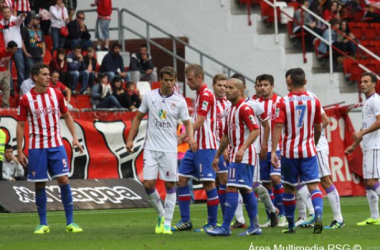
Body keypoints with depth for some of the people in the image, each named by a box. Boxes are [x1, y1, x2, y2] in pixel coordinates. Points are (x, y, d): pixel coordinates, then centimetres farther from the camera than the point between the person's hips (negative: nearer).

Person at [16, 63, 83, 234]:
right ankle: (43, 224, 12)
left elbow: (67, 116, 14)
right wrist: (19, 151, -2)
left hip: (56, 145, 1)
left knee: (64, 180, -7)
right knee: (39, 185, 2)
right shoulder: (26, 99, -3)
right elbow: (20, 125, 1)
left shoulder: (56, 94, 3)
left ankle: (70, 223, -1)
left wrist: (74, 138, 5)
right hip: (36, 147, -1)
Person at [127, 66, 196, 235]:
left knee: (170, 185, -1)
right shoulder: (149, 96, 3)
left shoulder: (179, 101, -1)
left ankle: (167, 223, 6)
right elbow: (138, 117, 12)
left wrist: (190, 137, -18)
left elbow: (187, 122, 3)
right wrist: (130, 139, 5)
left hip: (169, 149, -1)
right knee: (148, 184, -6)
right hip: (151, 148, 1)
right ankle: (161, 214, 17)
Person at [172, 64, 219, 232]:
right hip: (195, 145, 10)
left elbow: (199, 122, -19)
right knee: (181, 179, 5)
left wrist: (181, 137, -22)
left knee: (208, 183, -5)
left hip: (205, 146, -10)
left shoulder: (206, 95, -12)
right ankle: (185, 221, 9)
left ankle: (212, 223, 1)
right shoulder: (199, 94, 16)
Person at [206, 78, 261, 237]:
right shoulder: (230, 110, 17)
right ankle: (254, 227, 12)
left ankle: (225, 227, -15)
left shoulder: (244, 108, -12)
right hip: (235, 155, 10)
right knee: (246, 189, 10)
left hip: (243, 156, -10)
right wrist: (217, 156, 27)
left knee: (231, 188, -13)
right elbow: (226, 136, 26)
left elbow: (255, 130, -21)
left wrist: (243, 149, -31)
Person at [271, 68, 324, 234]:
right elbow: (318, 128, 11)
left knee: (289, 188, 12)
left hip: (289, 152, -1)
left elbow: (278, 127, -13)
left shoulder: (283, 102, -6)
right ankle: (318, 215, -30)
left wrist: (273, 151, -14)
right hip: (309, 151, 1)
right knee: (313, 186, -4)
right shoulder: (314, 101, 2)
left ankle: (290, 226, 19)